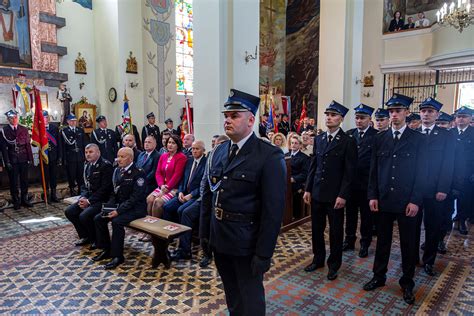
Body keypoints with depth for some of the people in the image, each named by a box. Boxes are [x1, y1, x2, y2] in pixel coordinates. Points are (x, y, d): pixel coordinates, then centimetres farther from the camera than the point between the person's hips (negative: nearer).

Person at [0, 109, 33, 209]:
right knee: (13, 181, 6)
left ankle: (24, 199, 22)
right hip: (12, 160, -2)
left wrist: (30, 158, 0)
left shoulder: (24, 129, 5)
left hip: (23, 159, 2)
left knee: (24, 180, 10)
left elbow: (28, 144, 5)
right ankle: (16, 201, 16)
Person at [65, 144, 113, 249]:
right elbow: (85, 185, 18)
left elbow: (105, 188, -19)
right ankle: (85, 236, 14)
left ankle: (96, 239, 0)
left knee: (84, 216, -26)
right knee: (69, 211, -2)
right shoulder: (88, 166, 13)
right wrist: (83, 197, -3)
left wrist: (89, 201, -18)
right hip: (88, 198, 9)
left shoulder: (106, 165, -14)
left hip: (101, 200, -9)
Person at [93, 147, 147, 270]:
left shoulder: (138, 173, -16)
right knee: (98, 218, -5)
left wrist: (119, 211, -26)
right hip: (119, 205, 8)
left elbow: (135, 197, -21)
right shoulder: (117, 171, 9)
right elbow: (114, 193, 15)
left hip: (135, 208, -8)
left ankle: (117, 256, -14)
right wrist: (108, 206, -2)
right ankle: (106, 250, 10)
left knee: (117, 221, -30)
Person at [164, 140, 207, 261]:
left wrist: (191, 195, -18)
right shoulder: (189, 161, 15)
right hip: (185, 194, 8)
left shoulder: (207, 163, -8)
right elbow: (183, 179, 17)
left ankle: (184, 250, -24)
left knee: (183, 211, -30)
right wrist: (180, 192, -1)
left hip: (197, 196, -8)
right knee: (166, 207, -12)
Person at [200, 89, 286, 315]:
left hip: (246, 242, -6)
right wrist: (204, 231, 10)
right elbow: (207, 194, 10)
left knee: (250, 297, 14)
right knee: (231, 293, 25)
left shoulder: (269, 156, -16)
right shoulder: (218, 151, 4)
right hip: (218, 238, 6)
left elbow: (273, 209, -17)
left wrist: (264, 253, -16)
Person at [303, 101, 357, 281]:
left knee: (336, 231, 9)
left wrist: (343, 195, -14)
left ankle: (334, 264, 27)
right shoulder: (319, 139, 8)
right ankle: (318, 259, 33)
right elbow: (313, 166, 11)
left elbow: (349, 172, -10)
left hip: (335, 195, -5)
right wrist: (308, 189, 7)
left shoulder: (348, 142, -7)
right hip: (317, 193, 5)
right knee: (316, 229, 14)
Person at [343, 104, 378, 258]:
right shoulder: (348, 134, 5)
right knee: (350, 212, 14)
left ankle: (365, 244, 25)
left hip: (367, 182, -3)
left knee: (367, 214, 10)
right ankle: (349, 241, 29)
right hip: (350, 181, 3)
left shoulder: (377, 135, -6)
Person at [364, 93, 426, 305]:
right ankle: (379, 276, 29)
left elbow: (421, 172, -4)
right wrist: (372, 196, 0)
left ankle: (407, 283, 27)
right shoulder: (380, 139, 5)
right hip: (383, 200, 2)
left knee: (408, 243, 10)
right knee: (382, 240, 14)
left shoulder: (417, 139, -2)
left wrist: (415, 201, -10)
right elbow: (373, 170, 6)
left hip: (407, 202, -2)